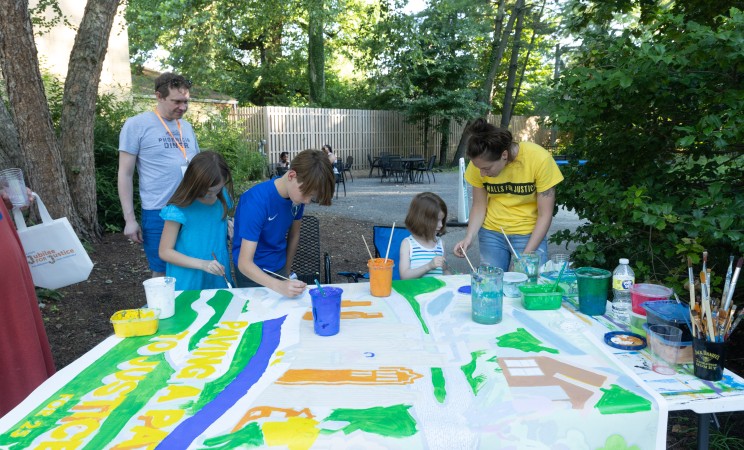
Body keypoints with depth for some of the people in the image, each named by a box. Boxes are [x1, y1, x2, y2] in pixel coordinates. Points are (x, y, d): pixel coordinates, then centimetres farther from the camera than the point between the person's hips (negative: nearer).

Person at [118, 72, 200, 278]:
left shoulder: (187, 127, 13)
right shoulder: (136, 125, -3)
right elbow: (125, 174, -3)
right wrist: (129, 219, -7)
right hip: (158, 214, -4)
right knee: (162, 273, 6)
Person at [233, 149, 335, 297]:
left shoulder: (297, 194, -12)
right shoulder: (256, 201, -30)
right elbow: (244, 263, -32)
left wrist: (287, 271, 8)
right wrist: (279, 286, -45)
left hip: (279, 268, 5)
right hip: (253, 272, -5)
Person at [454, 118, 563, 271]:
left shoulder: (540, 159, -21)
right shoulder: (480, 162, -13)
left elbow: (545, 214, -15)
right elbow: (479, 206, -1)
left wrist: (526, 255, -19)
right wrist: (469, 237, -17)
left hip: (530, 234, -2)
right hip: (492, 232, 2)